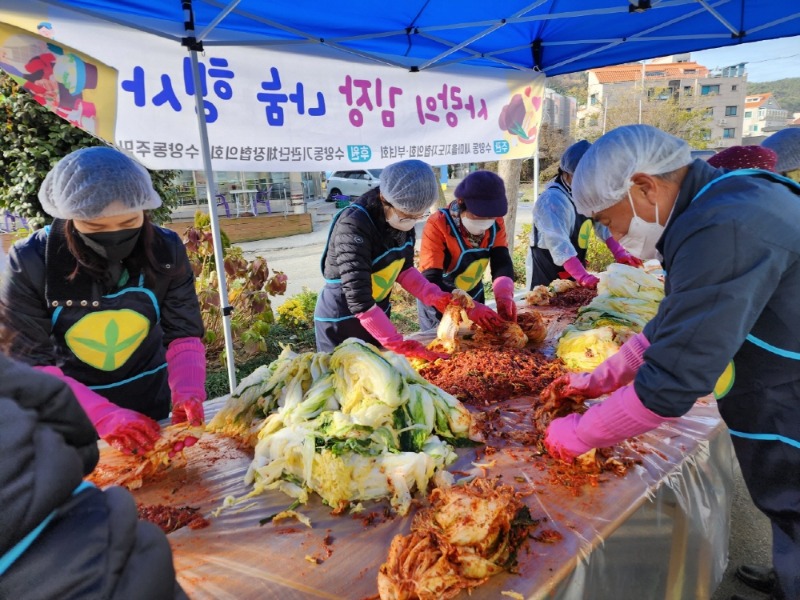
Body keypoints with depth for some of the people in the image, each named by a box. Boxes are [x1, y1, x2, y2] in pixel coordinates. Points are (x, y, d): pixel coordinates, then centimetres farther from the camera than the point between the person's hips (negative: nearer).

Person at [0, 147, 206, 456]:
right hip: (68, 418, -2)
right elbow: (28, 363, -21)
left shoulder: (166, 251, -16)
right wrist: (104, 416, -35)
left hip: (149, 402, 3)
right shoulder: (31, 262, -22)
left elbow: (184, 334, -12)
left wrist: (187, 394, -31)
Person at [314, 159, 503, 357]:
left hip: (377, 315, 7)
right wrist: (400, 345, -34)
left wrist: (439, 299, -10)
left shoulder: (403, 218, -10)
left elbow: (404, 269, 2)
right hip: (341, 323, -7)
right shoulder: (353, 226, -31)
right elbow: (359, 300, -33)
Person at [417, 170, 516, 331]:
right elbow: (431, 279, -33)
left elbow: (502, 261, -18)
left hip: (473, 296, 5)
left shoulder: (496, 223, -12)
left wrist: (504, 297, -38)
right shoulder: (437, 225, -28)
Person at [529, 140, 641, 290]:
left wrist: (620, 254, -13)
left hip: (575, 270, 8)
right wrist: (583, 277, -42)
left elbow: (603, 223, 1)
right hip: (549, 274, -8)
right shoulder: (552, 201, -25)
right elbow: (558, 244, -34)